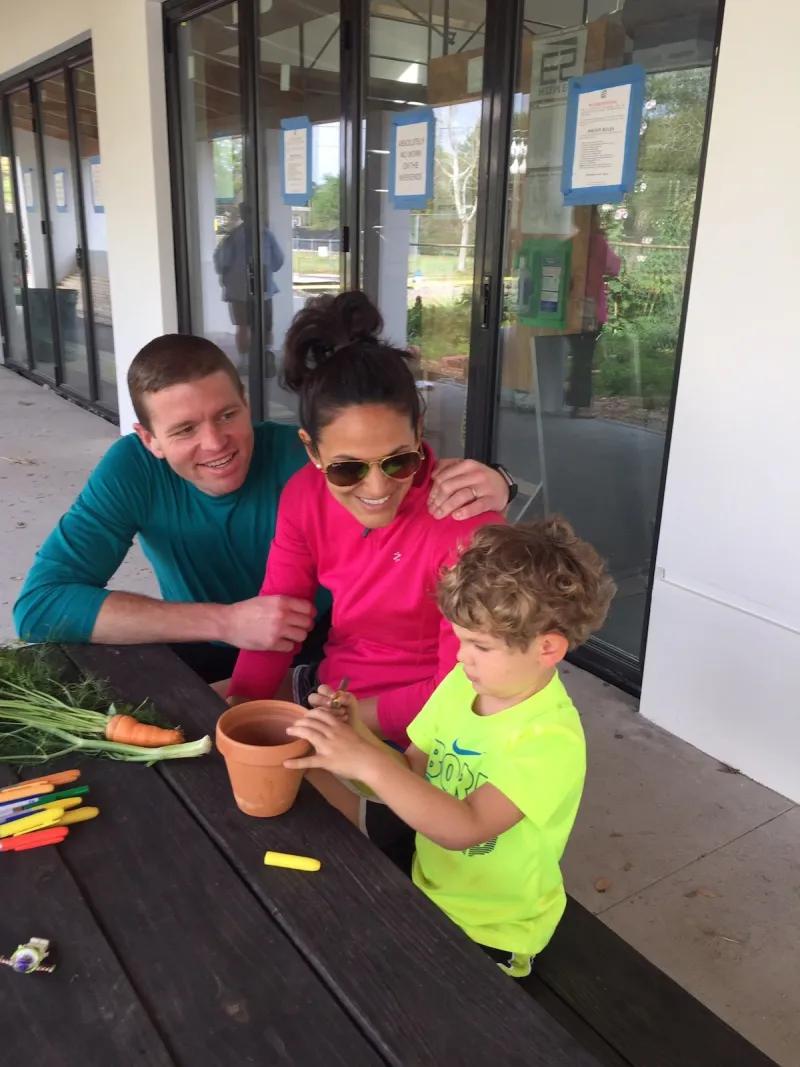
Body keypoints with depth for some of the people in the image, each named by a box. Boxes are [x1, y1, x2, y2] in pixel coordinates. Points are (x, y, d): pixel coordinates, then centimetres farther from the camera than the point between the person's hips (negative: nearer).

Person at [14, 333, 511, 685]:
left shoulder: (307, 456, -23)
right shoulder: (133, 470, -17)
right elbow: (39, 605, -25)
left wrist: (488, 487, -46)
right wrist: (225, 621, -32)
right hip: (200, 666, 3)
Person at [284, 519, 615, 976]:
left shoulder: (550, 740, -29)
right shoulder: (463, 682, -8)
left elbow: (464, 829, -38)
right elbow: (415, 775, -3)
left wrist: (367, 763, -44)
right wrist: (359, 737, -20)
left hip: (488, 930, -6)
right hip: (429, 881, 6)